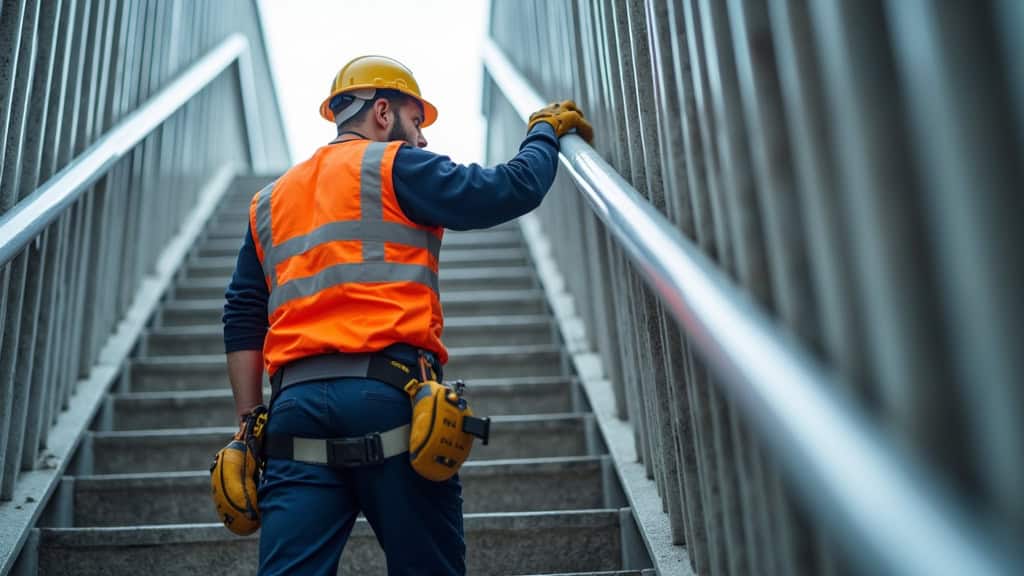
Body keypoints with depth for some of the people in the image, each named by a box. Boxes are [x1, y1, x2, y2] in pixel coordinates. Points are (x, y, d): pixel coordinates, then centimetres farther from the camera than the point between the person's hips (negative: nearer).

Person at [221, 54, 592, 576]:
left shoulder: (270, 200, 24)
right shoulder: (396, 166, 6)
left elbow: (243, 320, 18)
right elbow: (513, 190, 0)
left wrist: (249, 426, 16)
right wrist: (545, 131, 19)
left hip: (296, 404, 6)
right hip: (388, 395, -5)